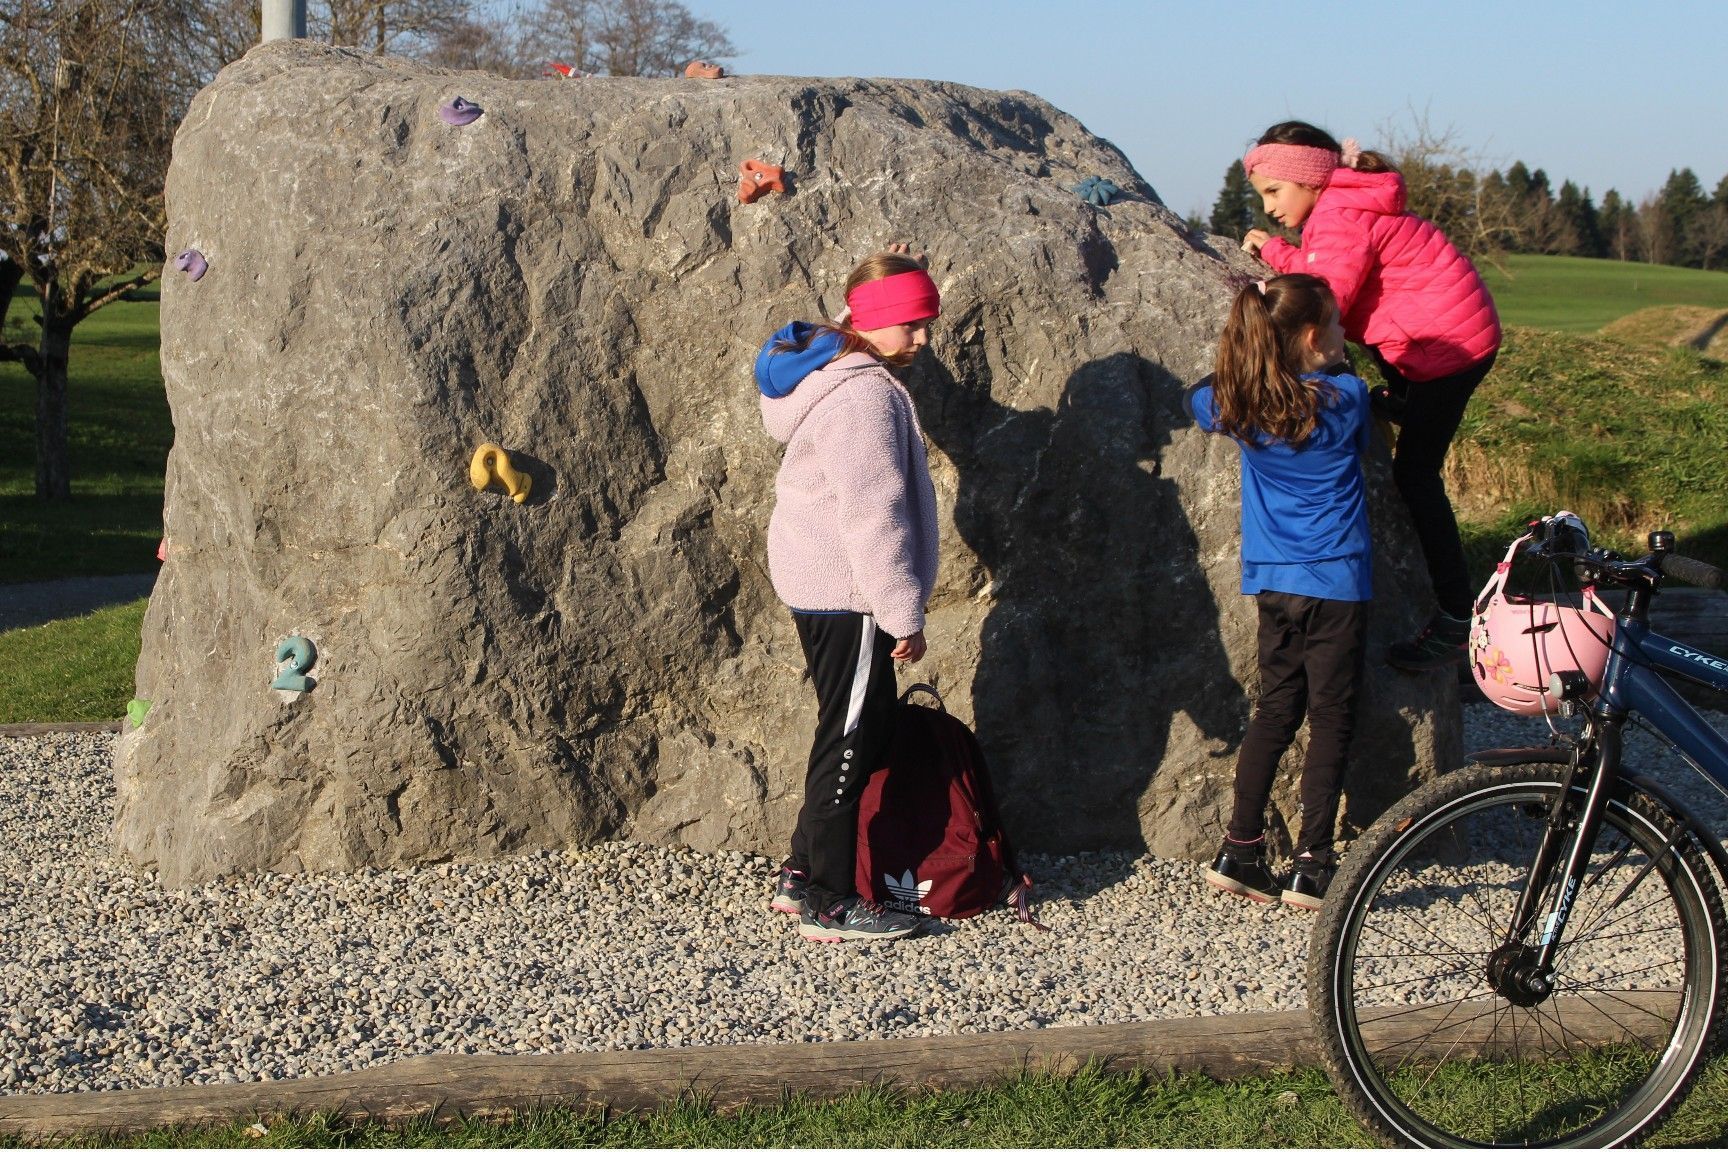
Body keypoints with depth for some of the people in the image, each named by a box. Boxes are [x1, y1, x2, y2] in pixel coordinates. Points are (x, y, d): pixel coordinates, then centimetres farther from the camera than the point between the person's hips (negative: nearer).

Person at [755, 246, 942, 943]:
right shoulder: (863, 394, -21)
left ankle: (802, 874, 25)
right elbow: (873, 514, -24)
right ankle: (828, 904, 3)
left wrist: (886, 278, 36)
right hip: (848, 593, -11)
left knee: (853, 728, 18)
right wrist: (903, 614, -21)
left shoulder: (826, 364, 11)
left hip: (816, 586, 11)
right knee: (852, 737, -4)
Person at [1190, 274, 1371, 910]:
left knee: (1275, 710, 15)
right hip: (1335, 582, -5)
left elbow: (1199, 396, 23)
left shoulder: (1239, 404, 1)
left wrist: (1246, 365, 29)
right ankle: (1311, 868, 1)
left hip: (1272, 582, 5)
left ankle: (1239, 852, 14)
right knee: (1331, 720, 2)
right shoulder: (1345, 398, -11)